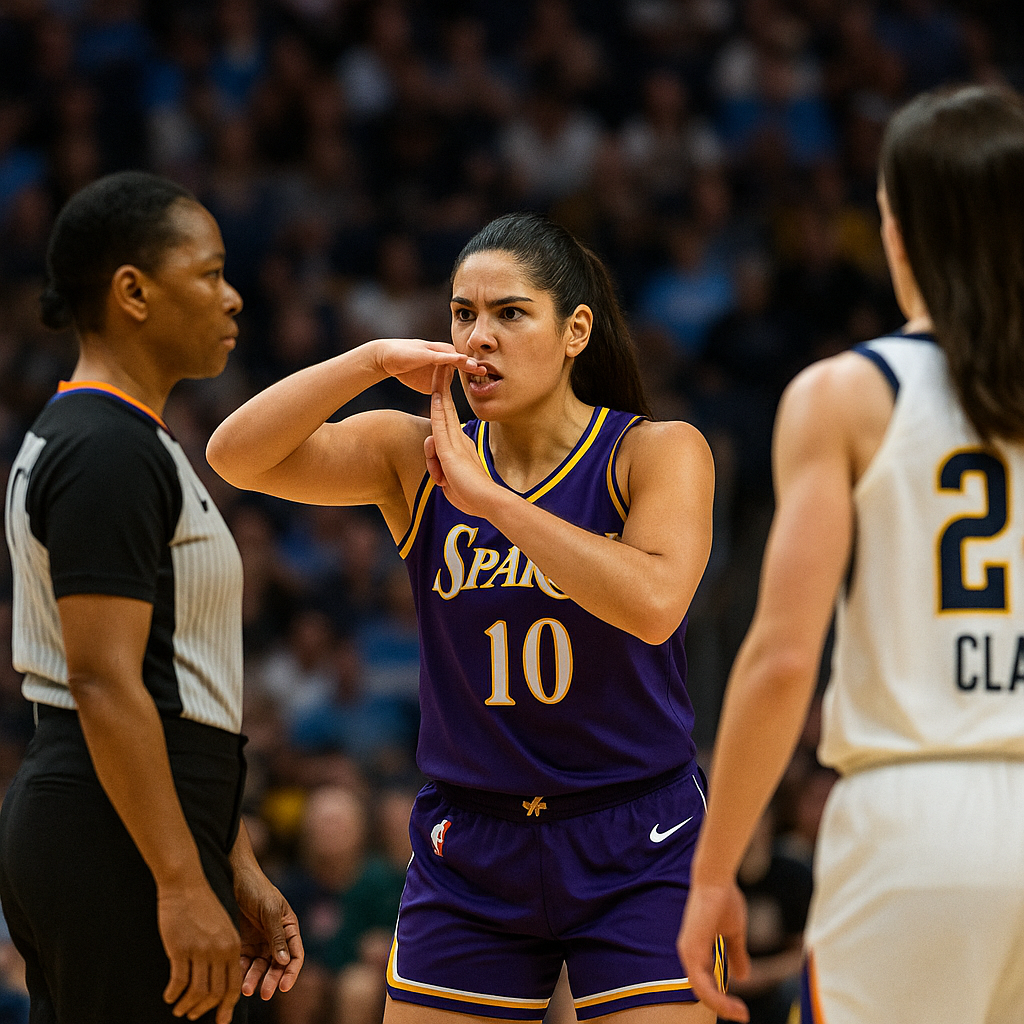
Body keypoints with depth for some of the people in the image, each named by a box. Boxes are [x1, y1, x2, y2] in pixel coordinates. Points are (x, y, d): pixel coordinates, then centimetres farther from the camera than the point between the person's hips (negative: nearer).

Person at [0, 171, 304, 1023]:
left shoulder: (88, 441, 19)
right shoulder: (109, 453, -14)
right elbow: (103, 684, -21)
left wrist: (236, 869, 21)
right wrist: (183, 885, -23)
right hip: (119, 846, -10)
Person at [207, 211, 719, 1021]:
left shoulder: (657, 452, -7)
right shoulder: (415, 457, 2)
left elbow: (652, 605, -26)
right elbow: (237, 456, -9)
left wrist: (490, 499, -24)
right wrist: (372, 361, -20)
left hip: (635, 856, -3)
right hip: (468, 853, 3)